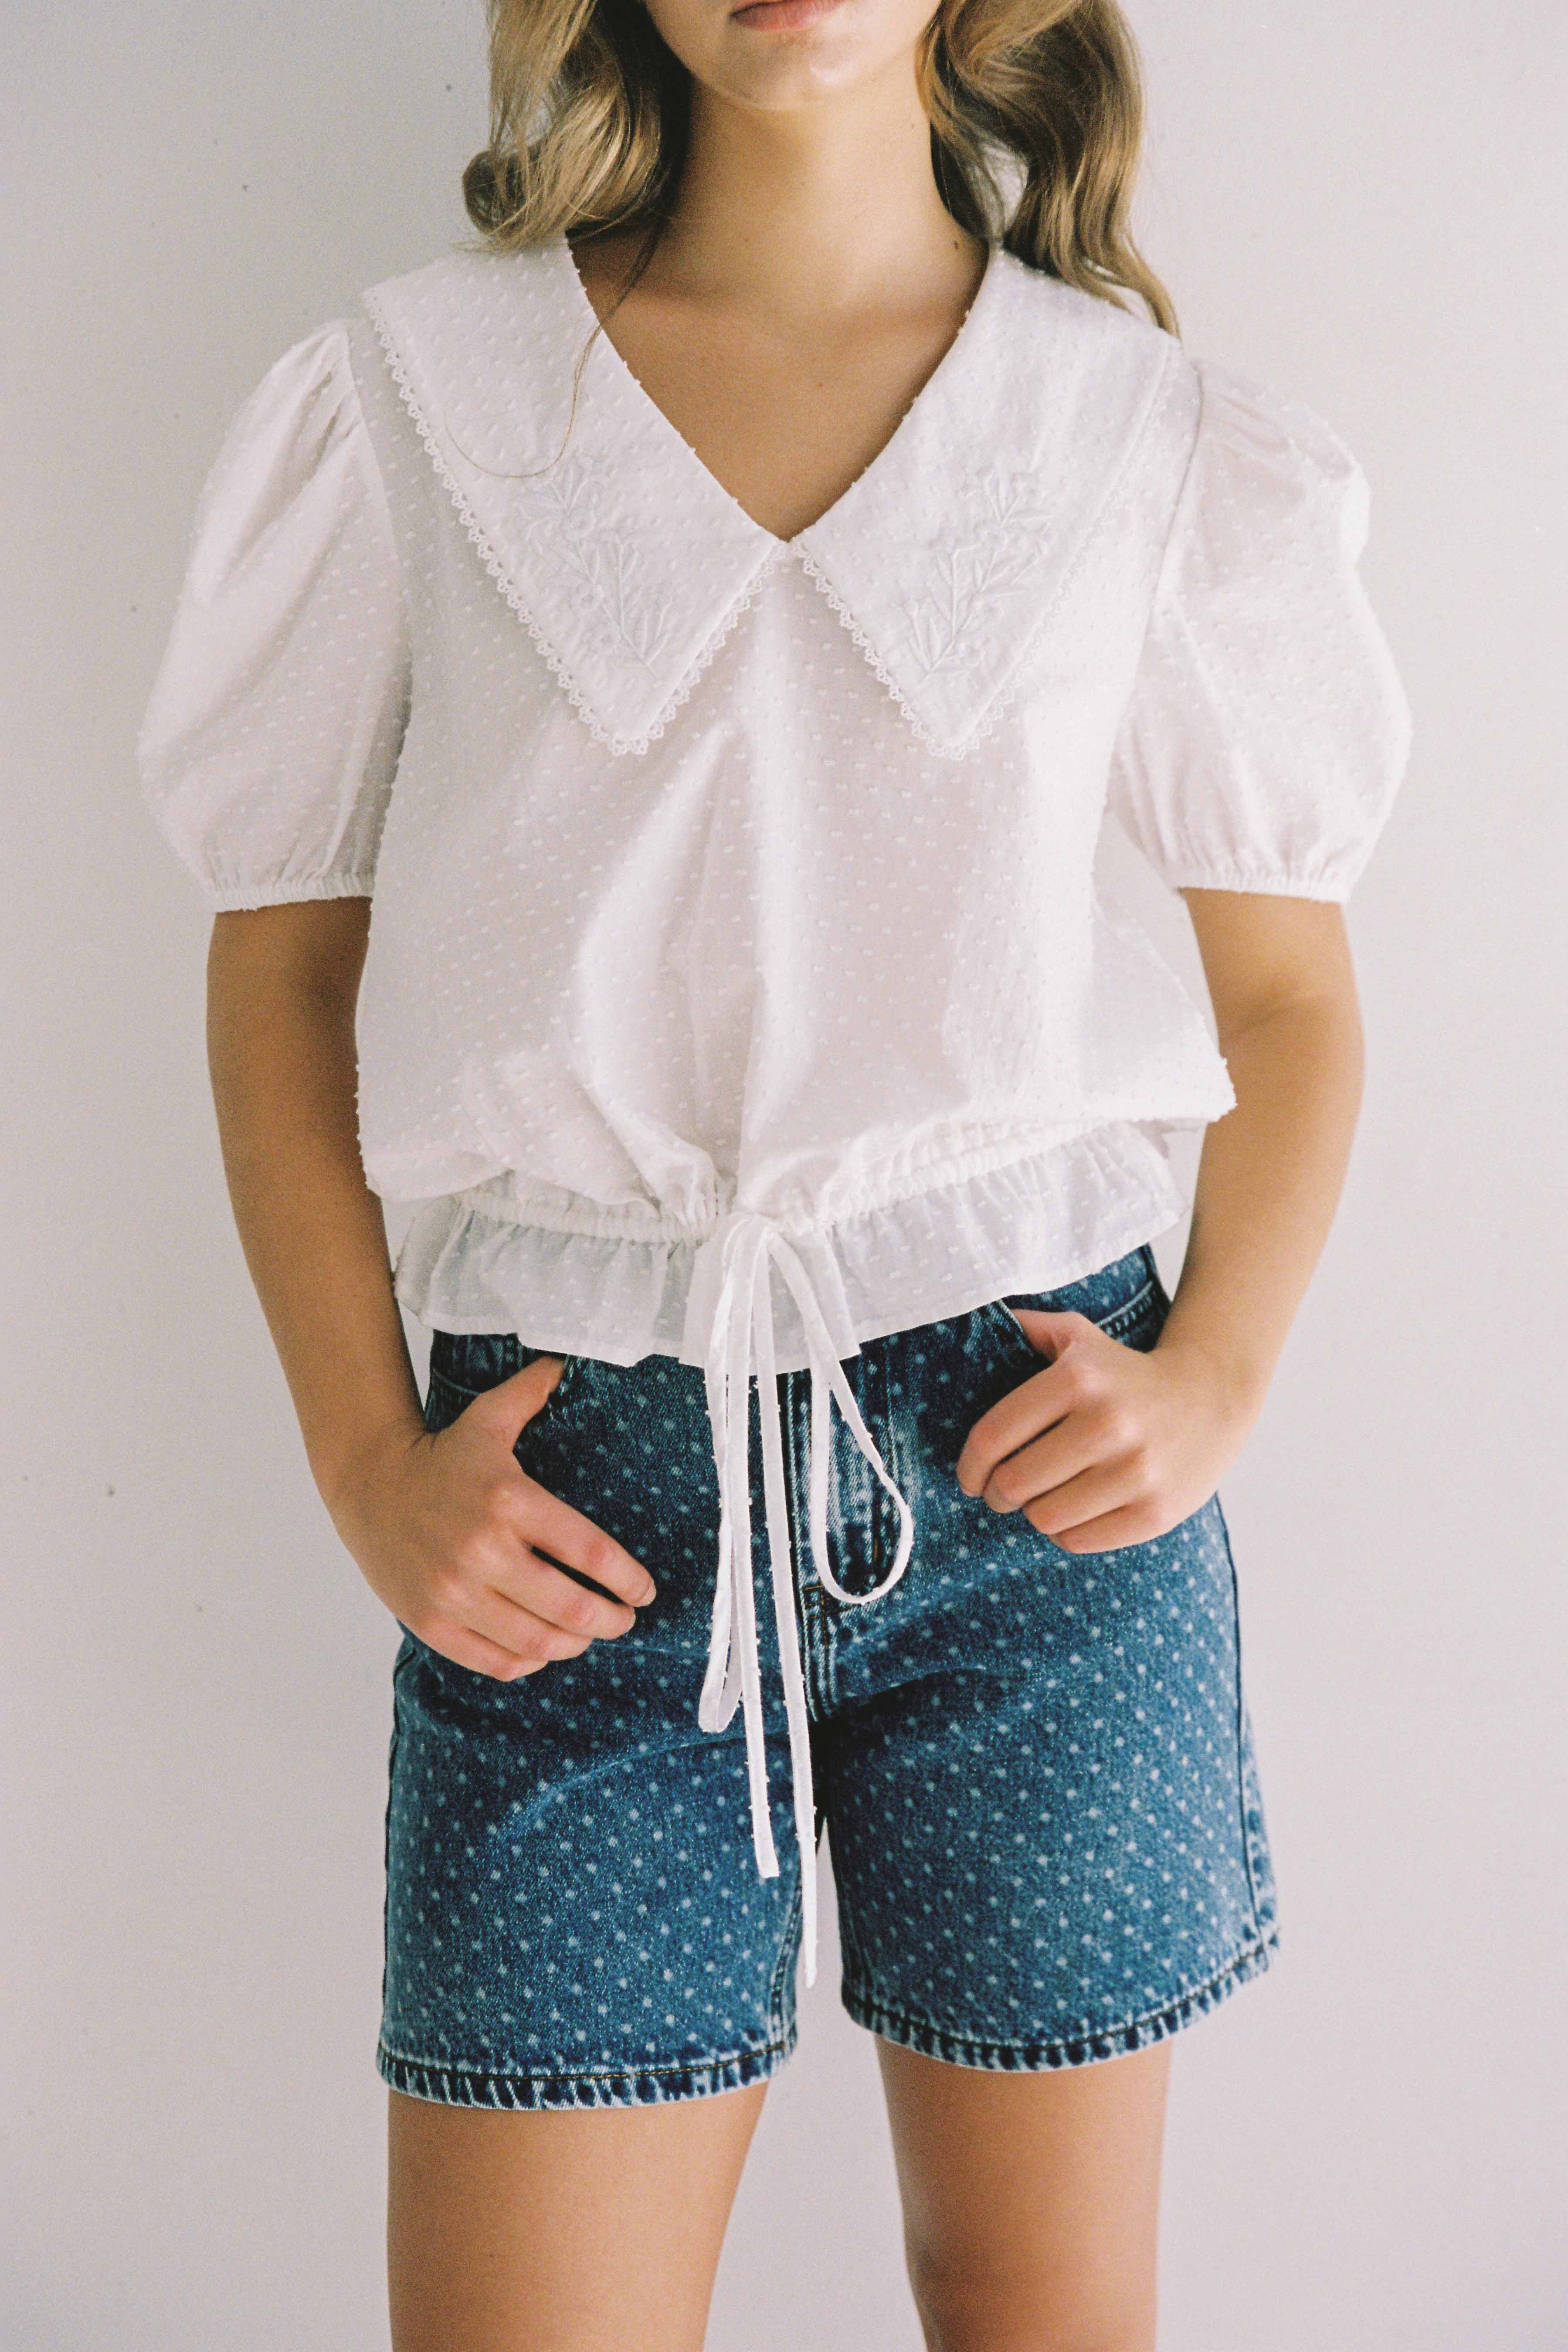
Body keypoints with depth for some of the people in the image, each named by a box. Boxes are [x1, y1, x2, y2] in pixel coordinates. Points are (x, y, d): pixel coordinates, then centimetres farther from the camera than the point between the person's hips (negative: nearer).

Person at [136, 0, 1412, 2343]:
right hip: (583, 1482, 0)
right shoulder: (411, 396, 4)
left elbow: (1293, 988, 12)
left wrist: (1216, 1379, -4)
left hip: (1024, 1451, 1)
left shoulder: (1156, 436, 5)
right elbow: (279, 961, 7)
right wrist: (367, 1459, -3)